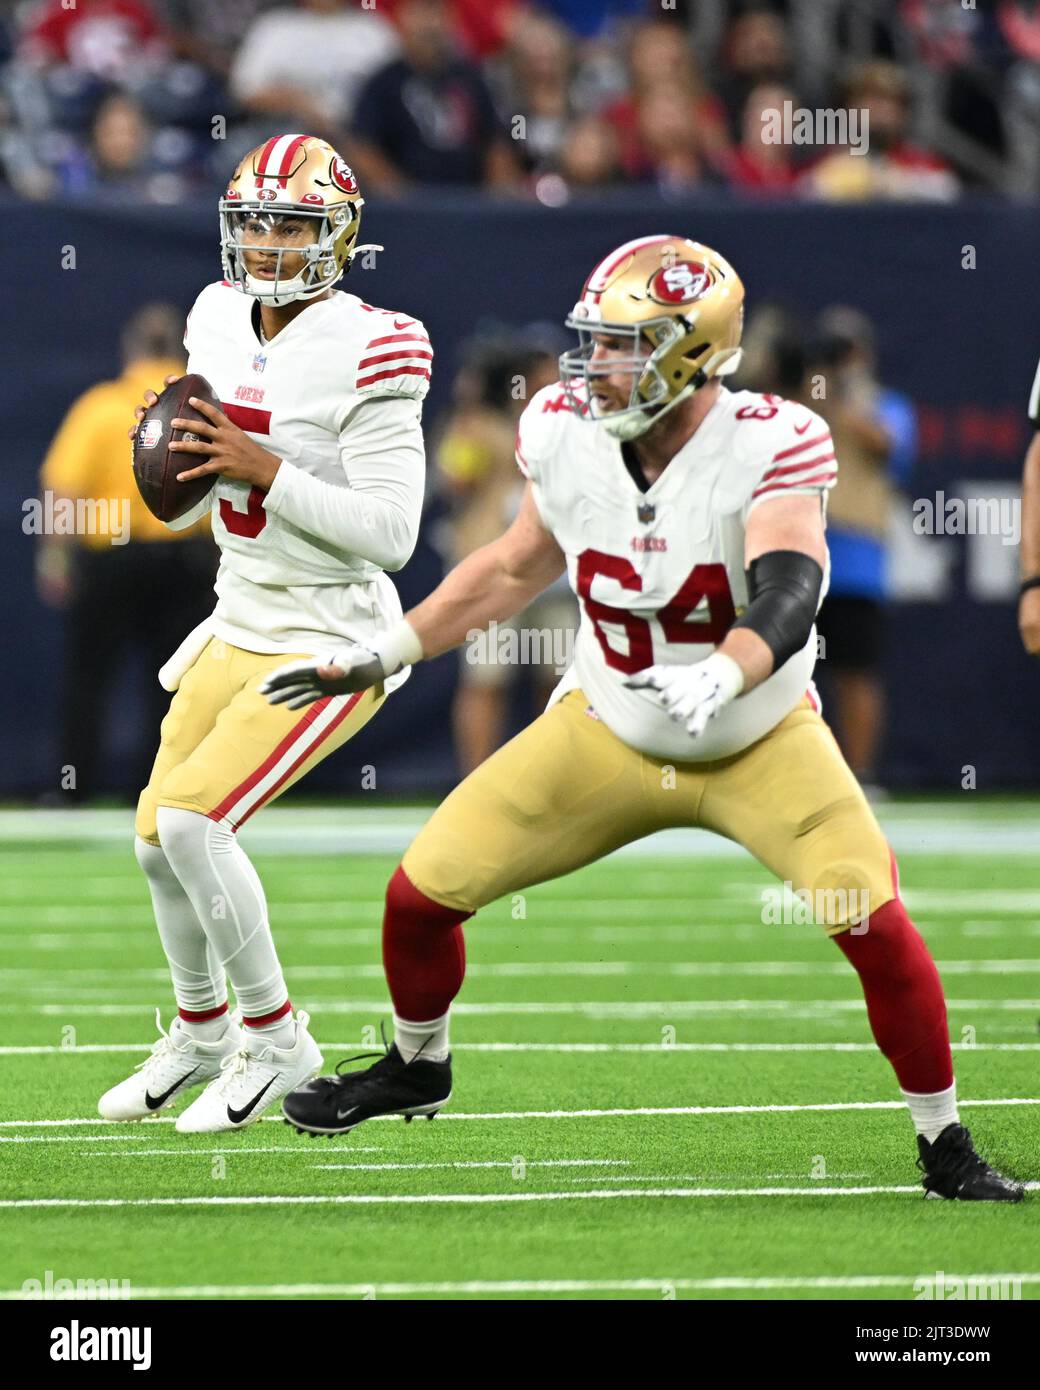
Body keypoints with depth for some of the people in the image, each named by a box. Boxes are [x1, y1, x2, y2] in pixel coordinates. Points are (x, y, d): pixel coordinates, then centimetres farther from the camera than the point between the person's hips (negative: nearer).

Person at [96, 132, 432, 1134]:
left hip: (332, 642, -8)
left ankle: (276, 1041, -1)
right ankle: (201, 1030, 39)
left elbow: (390, 530, -24)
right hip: (241, 626, 8)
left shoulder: (364, 353, -20)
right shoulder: (222, 325, 3)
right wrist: (168, 445, -5)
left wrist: (268, 470, -28)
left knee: (191, 816, -19)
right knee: (158, 835, 13)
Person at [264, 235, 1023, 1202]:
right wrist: (380, 655, 8)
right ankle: (417, 1067, 29)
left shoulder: (768, 449, -25)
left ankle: (945, 1146, -3)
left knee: (873, 922, -22)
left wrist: (720, 678, -59)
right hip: (607, 732, 4)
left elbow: (786, 598, -39)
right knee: (421, 891, -2)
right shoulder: (566, 436, -12)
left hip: (758, 744, -4)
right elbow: (516, 568, 6)